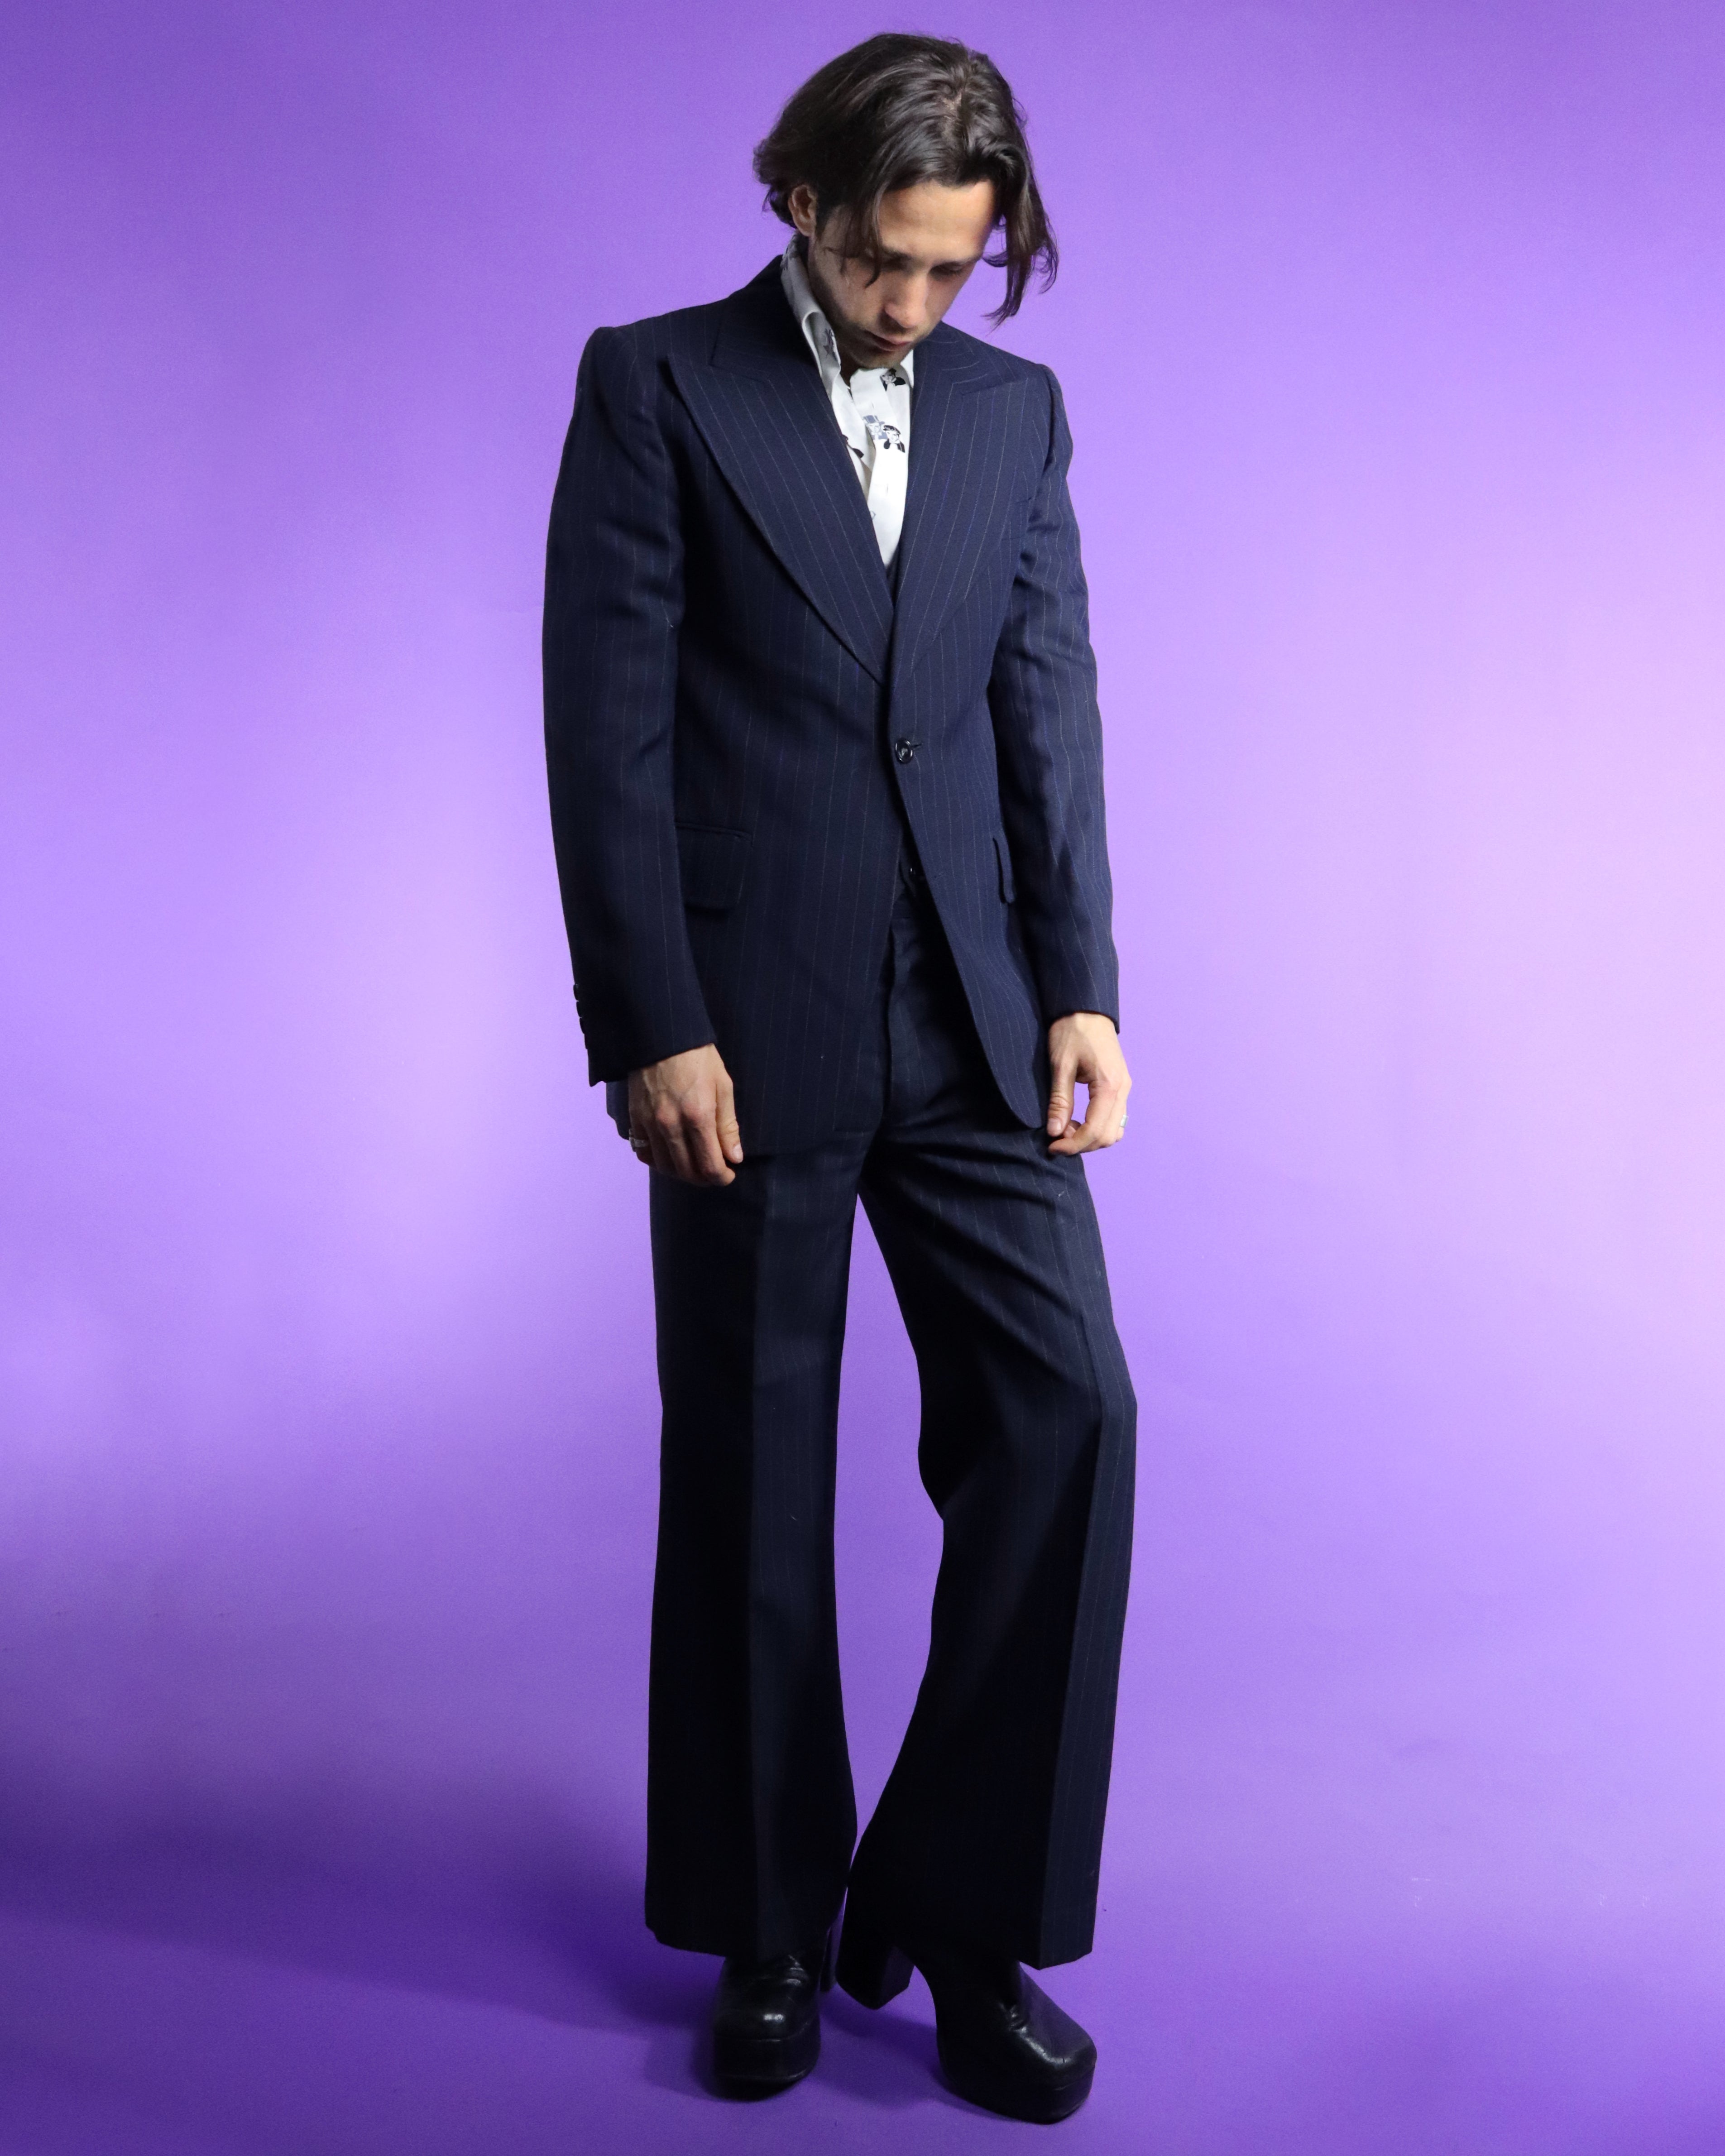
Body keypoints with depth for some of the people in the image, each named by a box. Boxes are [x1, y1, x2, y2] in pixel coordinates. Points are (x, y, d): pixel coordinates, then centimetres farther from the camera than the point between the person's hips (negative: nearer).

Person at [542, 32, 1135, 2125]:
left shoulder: (1016, 411, 13)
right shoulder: (657, 386, 1)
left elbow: (1050, 712, 9)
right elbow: (607, 725, -6)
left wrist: (1080, 988, -1)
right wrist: (652, 1027, -12)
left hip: (970, 1017, 4)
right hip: (752, 1024, -3)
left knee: (1065, 1416, -5)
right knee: (751, 1480, 6)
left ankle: (958, 1909, 12)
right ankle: (771, 1930, 24)